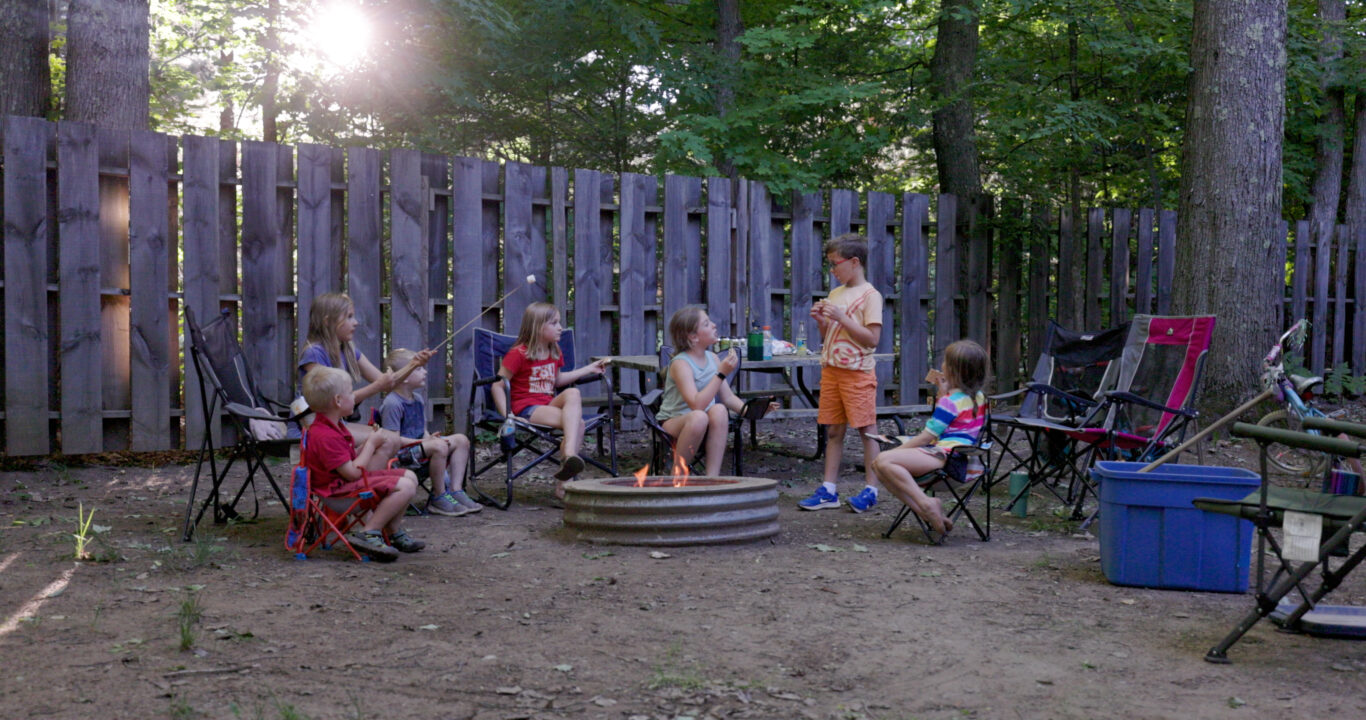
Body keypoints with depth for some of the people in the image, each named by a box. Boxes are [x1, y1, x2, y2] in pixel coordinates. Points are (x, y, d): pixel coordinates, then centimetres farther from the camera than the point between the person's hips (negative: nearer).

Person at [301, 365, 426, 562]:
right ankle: (368, 534, -17)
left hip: (348, 482, 11)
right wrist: (371, 444, -13)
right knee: (404, 487, -24)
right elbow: (352, 472, -25)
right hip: (338, 493, -11)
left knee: (410, 477, 9)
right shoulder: (325, 437, -24)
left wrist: (369, 443, 3)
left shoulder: (334, 426, 12)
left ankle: (395, 534, 10)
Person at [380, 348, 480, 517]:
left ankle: (454, 490, -2)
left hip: (418, 445, 10)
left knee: (461, 440, 2)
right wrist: (424, 442, -23)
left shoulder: (418, 399, 13)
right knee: (439, 446, -33)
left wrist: (429, 438, -6)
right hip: (400, 454, -10)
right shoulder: (392, 404, -17)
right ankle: (438, 498, -18)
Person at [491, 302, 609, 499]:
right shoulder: (518, 354, -6)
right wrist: (507, 415, -20)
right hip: (527, 409, -7)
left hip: (550, 404, 7)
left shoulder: (555, 353, 19)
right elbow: (498, 385, -9)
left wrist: (589, 369, 29)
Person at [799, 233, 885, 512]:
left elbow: (872, 338, -16)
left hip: (858, 372, -7)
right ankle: (828, 491, 11)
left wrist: (841, 318, -19)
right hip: (831, 370, 7)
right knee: (834, 431, 8)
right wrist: (821, 320, 0)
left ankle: (870, 489, 7)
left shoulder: (870, 295, -8)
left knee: (866, 430, -1)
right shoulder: (835, 294, 14)